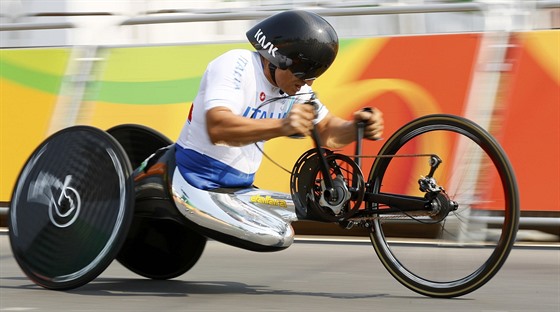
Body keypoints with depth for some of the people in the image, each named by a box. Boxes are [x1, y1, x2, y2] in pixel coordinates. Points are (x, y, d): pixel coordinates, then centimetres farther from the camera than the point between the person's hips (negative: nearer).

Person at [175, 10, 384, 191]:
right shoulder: (235, 65, -17)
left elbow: (326, 132, 14)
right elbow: (217, 128, -33)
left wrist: (356, 128, -9)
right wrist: (282, 126, -44)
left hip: (241, 188, 8)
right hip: (196, 186, -8)